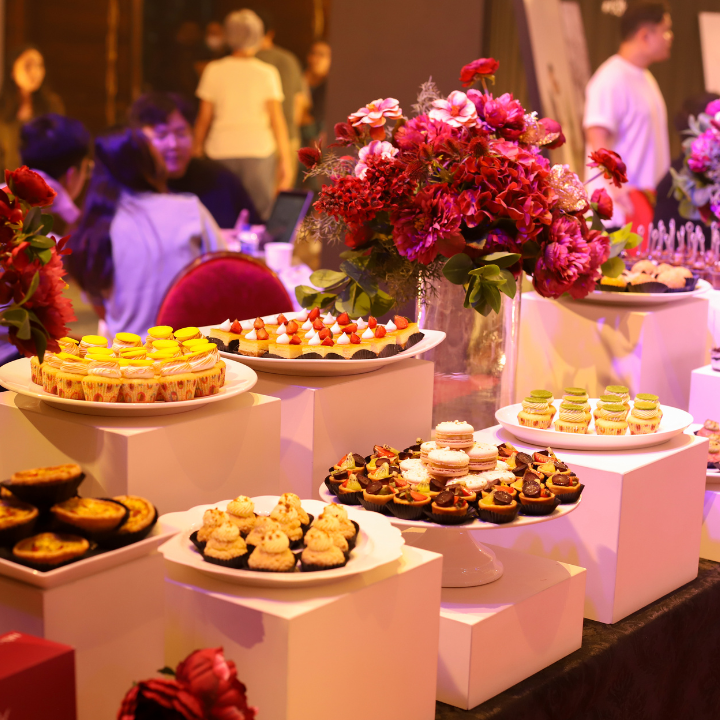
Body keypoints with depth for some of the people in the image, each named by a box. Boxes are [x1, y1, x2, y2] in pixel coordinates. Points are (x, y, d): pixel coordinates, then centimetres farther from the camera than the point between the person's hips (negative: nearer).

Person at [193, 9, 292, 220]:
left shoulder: (214, 70, 3)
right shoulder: (267, 73, 1)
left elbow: (203, 118, 5)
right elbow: (277, 119, -3)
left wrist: (196, 151, 15)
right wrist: (285, 159, 1)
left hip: (221, 150, 1)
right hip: (259, 150, -1)